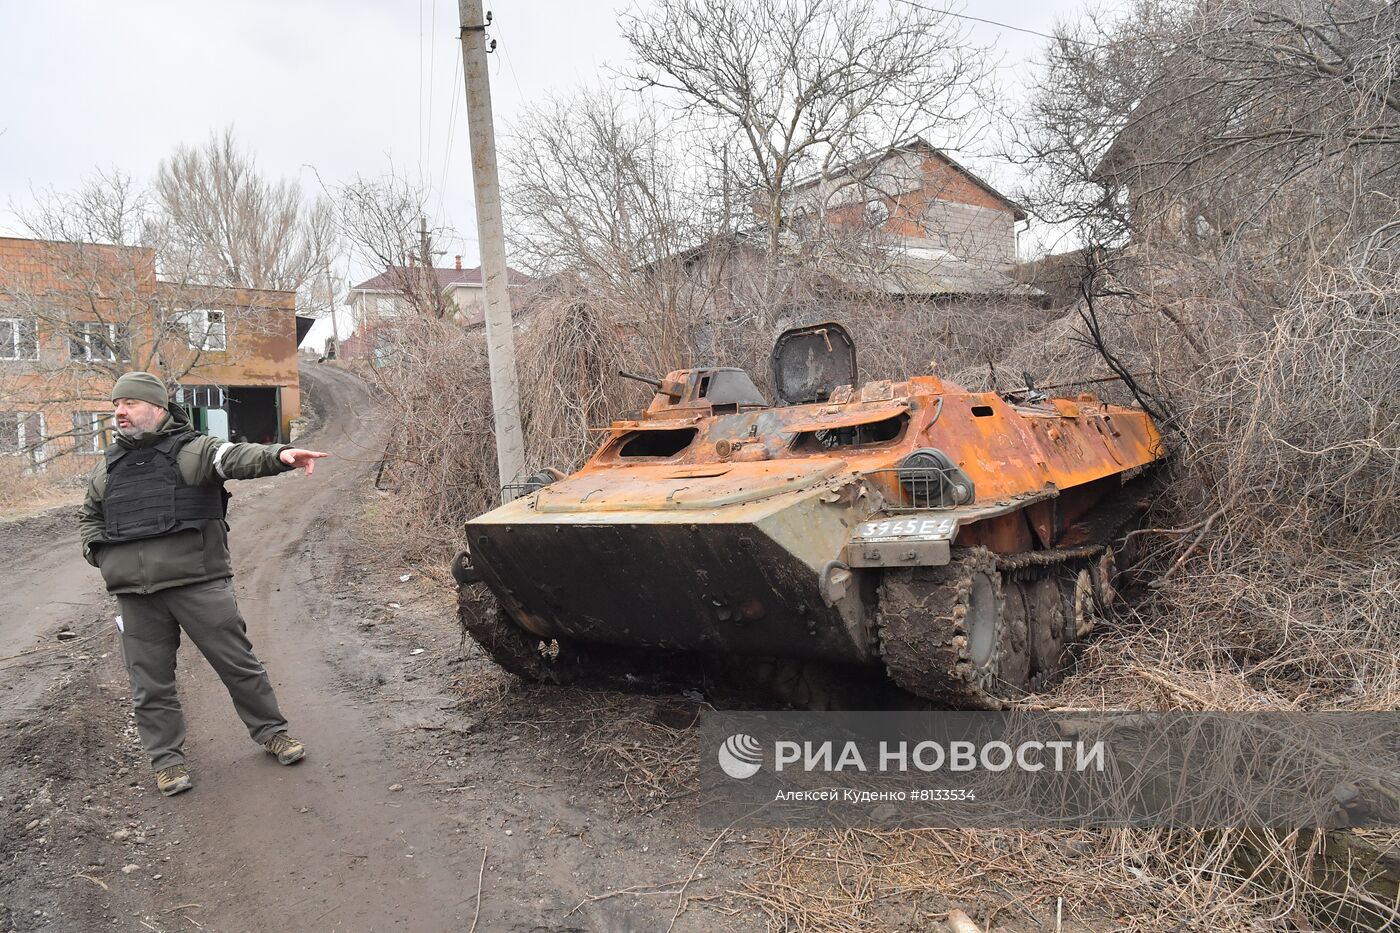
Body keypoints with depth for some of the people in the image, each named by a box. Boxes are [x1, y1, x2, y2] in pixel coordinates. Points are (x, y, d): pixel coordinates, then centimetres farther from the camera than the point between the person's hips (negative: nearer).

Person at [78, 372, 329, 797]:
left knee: (238, 663, 3)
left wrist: (280, 455, -44)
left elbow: (239, 458, -22)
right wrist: (101, 555, 10)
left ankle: (271, 731, 21)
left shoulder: (195, 449, -2)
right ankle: (166, 758, 24)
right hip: (136, 595, 5)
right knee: (150, 683, 10)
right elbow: (89, 518, 30)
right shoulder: (106, 469, 15)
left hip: (199, 583, -4)